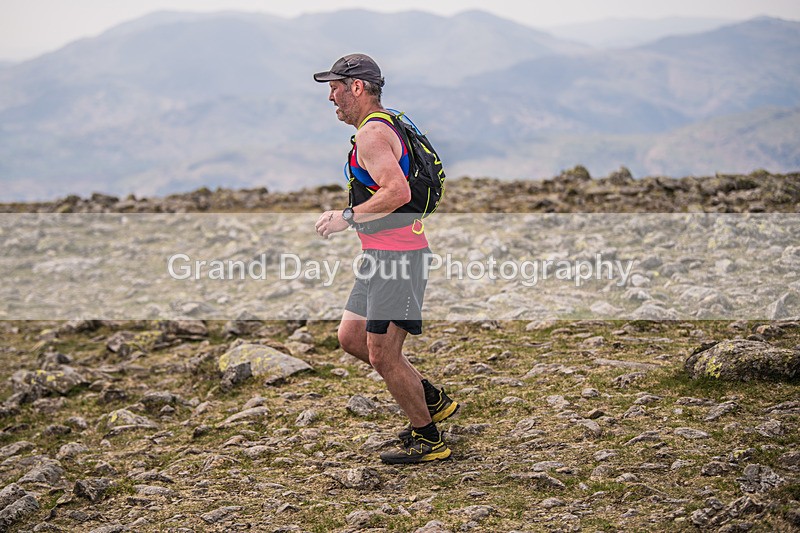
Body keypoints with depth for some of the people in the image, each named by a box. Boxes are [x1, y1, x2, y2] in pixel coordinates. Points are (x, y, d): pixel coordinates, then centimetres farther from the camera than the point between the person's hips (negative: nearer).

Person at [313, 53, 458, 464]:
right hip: (380, 256, 11)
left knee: (382, 354, -5)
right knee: (350, 338, 15)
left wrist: (347, 217, -20)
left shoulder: (372, 133, -15)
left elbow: (398, 192, -29)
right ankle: (430, 399, 23)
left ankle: (427, 439, 8)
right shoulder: (386, 125, 18)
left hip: (396, 255, -11)